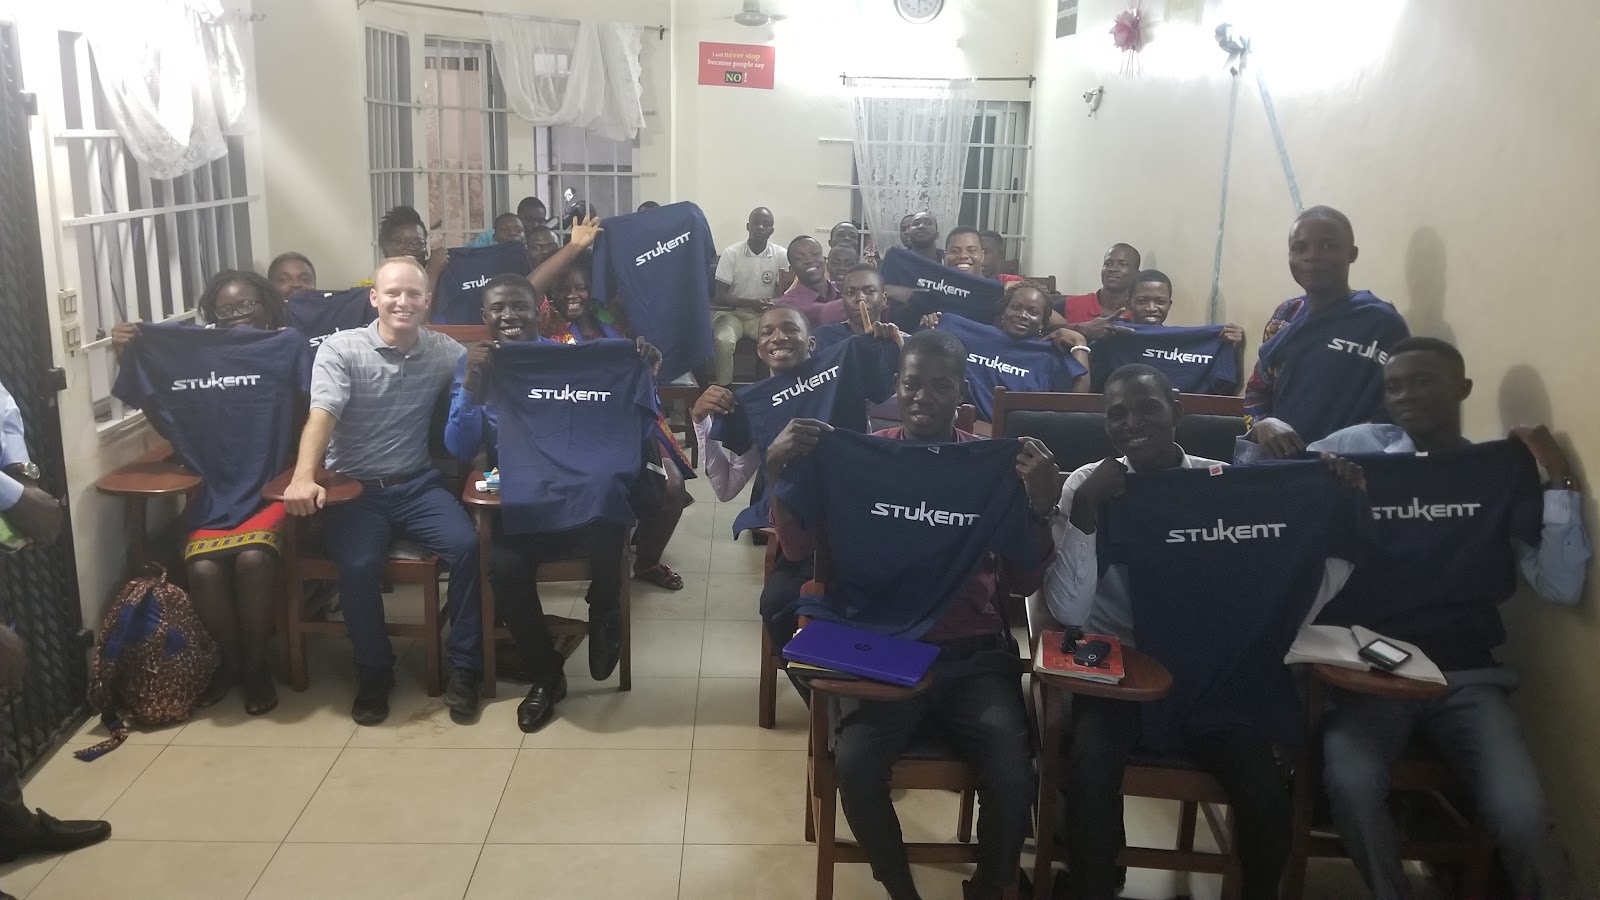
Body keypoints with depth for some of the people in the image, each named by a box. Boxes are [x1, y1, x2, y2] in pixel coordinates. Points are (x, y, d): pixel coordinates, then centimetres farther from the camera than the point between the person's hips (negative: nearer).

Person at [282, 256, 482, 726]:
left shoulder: (445, 352, 4)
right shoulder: (340, 349, -4)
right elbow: (322, 415, -19)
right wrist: (303, 477, -34)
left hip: (418, 484, 2)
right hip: (355, 487, -2)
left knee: (466, 545, -24)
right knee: (359, 565, -27)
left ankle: (464, 668, -8)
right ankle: (374, 672, -1)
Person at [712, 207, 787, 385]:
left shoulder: (781, 255, -4)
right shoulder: (731, 254, -8)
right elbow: (719, 297, -10)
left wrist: (774, 303, -23)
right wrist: (751, 303, -25)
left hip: (763, 316, 1)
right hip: (732, 312, -1)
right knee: (724, 341, -32)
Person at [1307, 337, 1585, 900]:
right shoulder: (1360, 447, 5)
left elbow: (1561, 589, -1)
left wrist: (1559, 481, -6)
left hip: (1466, 675, 1)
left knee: (1520, 814, -24)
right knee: (1351, 786, -29)